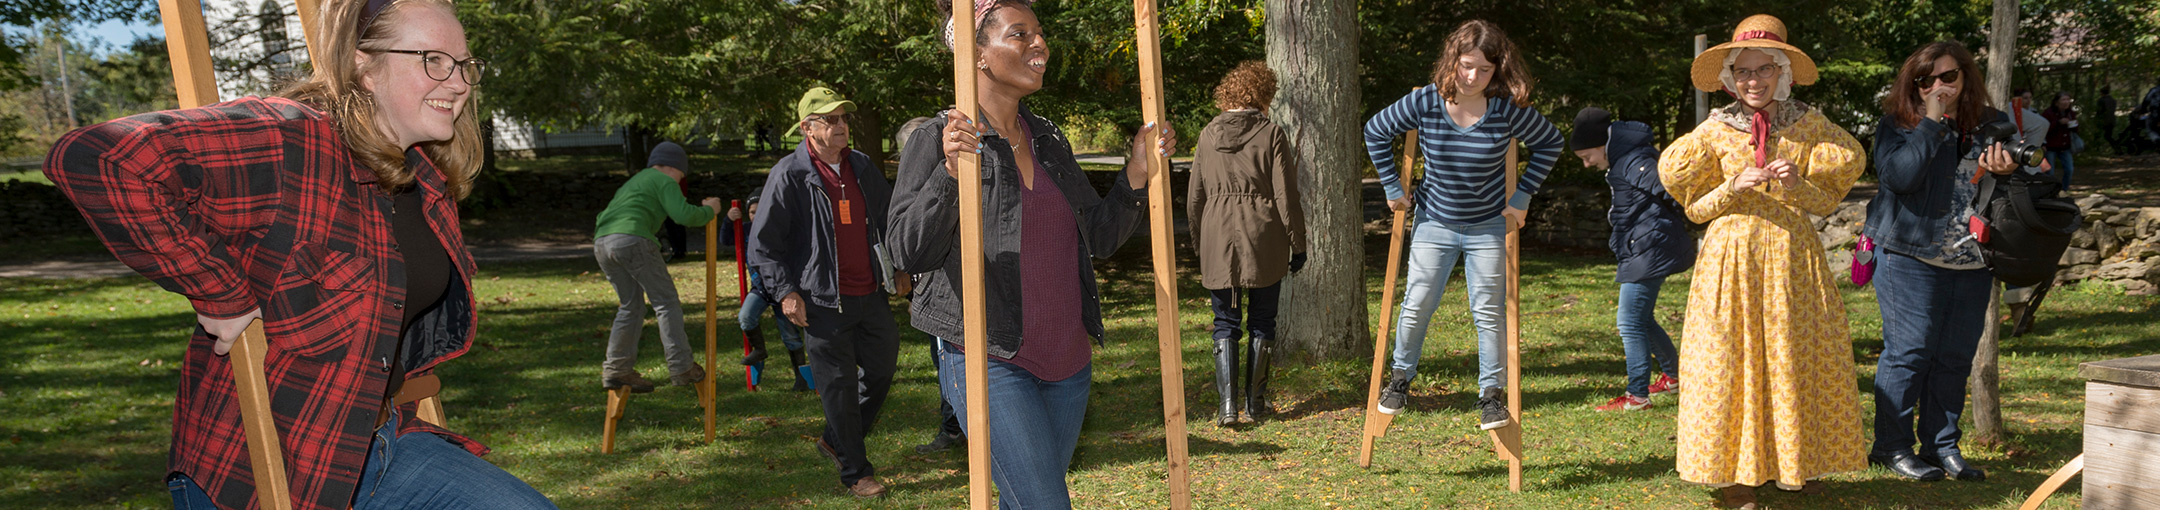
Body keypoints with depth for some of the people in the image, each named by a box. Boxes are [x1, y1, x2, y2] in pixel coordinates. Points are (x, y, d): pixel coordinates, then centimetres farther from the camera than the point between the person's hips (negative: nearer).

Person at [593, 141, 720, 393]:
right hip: (632, 239, -8)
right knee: (666, 301, 0)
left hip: (602, 243, 8)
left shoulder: (634, 181, 34)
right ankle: (681, 368, -2)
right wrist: (708, 210, 12)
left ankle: (616, 369, 13)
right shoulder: (663, 181, 9)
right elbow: (683, 214, -7)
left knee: (630, 306, 17)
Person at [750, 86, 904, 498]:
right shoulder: (789, 175, -8)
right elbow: (763, 243, -6)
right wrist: (785, 291, -12)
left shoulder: (863, 167, 9)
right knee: (839, 385, 0)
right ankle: (855, 472, 14)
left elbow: (889, 217, 24)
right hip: (823, 301, -6)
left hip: (870, 294, 6)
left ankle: (837, 441, 35)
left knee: (882, 368, 14)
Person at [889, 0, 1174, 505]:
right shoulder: (936, 139, -6)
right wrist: (950, 172, -27)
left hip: (1067, 361, 7)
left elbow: (1099, 238, 15)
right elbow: (909, 251, -14)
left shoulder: (1049, 139, 13)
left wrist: (1139, 169, 2)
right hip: (988, 363, -7)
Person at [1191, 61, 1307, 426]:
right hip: (1264, 242, -2)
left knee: (1225, 323, 8)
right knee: (1261, 323, 10)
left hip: (1218, 240, 2)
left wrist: (1199, 242, 19)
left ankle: (1228, 405, 0)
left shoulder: (1208, 135, 5)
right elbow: (1285, 195, -6)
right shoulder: (1270, 134, -5)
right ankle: (1254, 403, 14)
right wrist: (1297, 243, 3)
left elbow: (1194, 197, 9)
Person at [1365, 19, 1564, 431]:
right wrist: (1392, 187, 1)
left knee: (1489, 312, 1)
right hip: (1434, 223, 1)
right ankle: (1401, 377, 24)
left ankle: (1492, 394, 12)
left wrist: (1523, 195, -3)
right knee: (1416, 305, 2)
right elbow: (1376, 132, 0)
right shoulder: (1424, 103, -17)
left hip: (1489, 227, 0)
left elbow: (1549, 142, 1)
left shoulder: (1509, 111, -17)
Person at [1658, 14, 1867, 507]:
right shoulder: (1715, 130, 2)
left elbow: (1827, 202, 5)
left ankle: (1796, 464, 18)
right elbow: (1695, 207, 3)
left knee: (1797, 355, 3)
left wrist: (1796, 187, -14)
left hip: (1793, 253, 1)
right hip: (1732, 254, -1)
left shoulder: (1810, 125, 5)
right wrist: (1735, 186, -14)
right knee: (1731, 359, -3)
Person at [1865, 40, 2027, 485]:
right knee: (1908, 352, -4)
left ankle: (1942, 446, 17)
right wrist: (1931, 123, -15)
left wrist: (2007, 171, -5)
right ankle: (1892, 446, 6)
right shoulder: (1898, 125, -1)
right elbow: (1898, 176, -18)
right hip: (1911, 256, -5)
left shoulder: (1992, 124, 12)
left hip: (1971, 261, 5)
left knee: (1956, 356, 7)